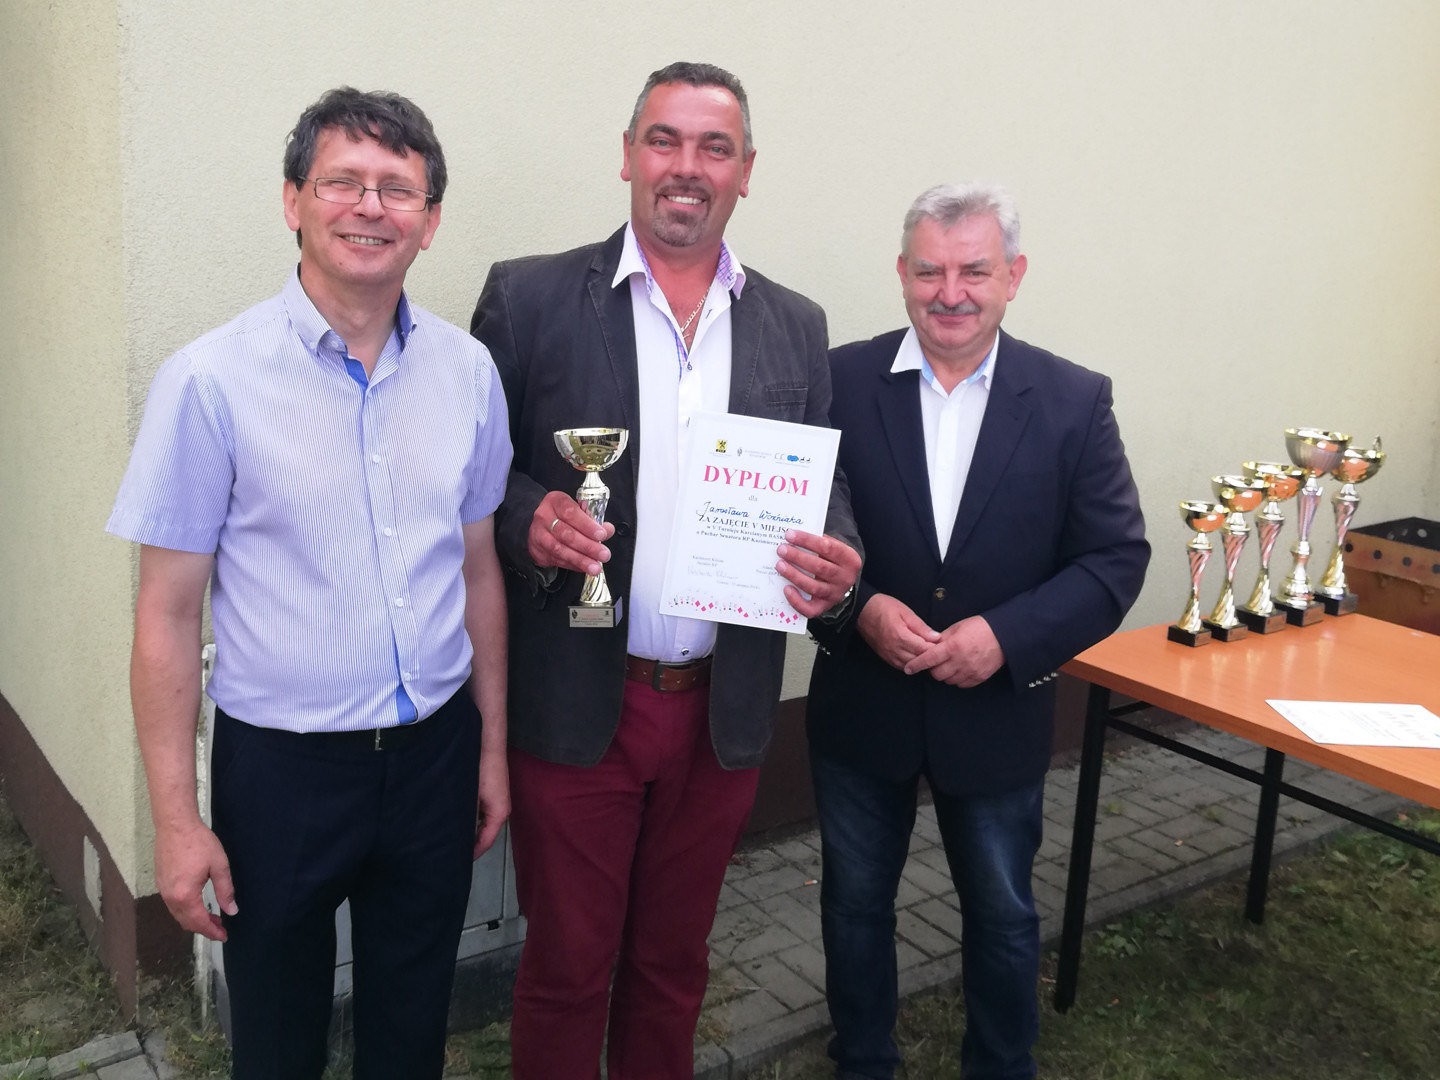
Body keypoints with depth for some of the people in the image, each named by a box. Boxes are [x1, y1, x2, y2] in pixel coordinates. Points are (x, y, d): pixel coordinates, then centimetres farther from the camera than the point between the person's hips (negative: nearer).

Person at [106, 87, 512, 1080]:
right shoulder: (212, 381, -13)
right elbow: (169, 611, -9)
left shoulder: (468, 370, -1)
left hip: (434, 755, 3)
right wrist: (177, 821, -9)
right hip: (283, 766, -3)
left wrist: (493, 747, 10)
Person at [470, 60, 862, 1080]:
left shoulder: (795, 327, 6)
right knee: (566, 965, 13)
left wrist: (836, 561, -13)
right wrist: (528, 517, -22)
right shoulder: (528, 297, -4)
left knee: (674, 961, 20)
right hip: (573, 702, -2)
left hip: (724, 709, 3)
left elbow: (821, 491, 9)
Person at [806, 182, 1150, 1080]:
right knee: (855, 901, 18)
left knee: (1004, 914, 18)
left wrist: (1007, 636, -20)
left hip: (1000, 710, 0)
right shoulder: (841, 382, -7)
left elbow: (1117, 557, -7)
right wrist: (859, 609, -21)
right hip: (861, 701, 1)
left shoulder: (1075, 401, -7)